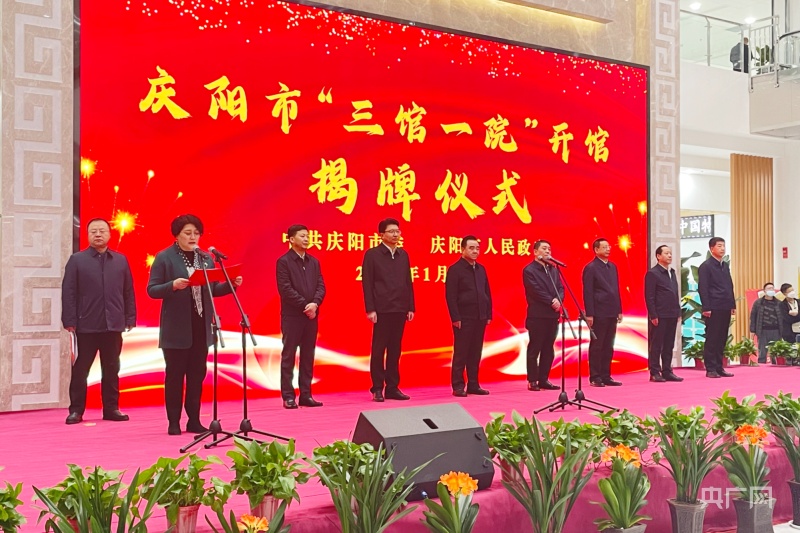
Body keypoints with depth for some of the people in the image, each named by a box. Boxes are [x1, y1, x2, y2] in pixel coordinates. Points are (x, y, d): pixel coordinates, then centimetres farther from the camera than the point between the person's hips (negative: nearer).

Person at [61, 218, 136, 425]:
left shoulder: (121, 260, 10)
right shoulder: (77, 260, 2)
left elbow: (128, 292, 9)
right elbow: (68, 292, -2)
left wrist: (130, 318, 3)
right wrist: (69, 321, -8)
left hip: (114, 324, 2)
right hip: (86, 325, -2)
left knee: (111, 369, 8)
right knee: (80, 369, 4)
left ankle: (111, 408, 16)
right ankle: (76, 410, 12)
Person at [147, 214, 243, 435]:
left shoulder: (206, 258, 11)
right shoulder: (164, 258, -3)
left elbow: (212, 290, 13)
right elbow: (152, 289, -7)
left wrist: (231, 284, -4)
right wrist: (173, 285, -24)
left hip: (201, 328, 5)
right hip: (176, 329, -5)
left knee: (197, 375, 8)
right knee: (175, 375, 2)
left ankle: (194, 421, 17)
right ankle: (173, 422, 11)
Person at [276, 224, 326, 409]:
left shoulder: (314, 262, 13)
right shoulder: (284, 261, -4)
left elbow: (321, 286, 7)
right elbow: (285, 289, -12)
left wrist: (315, 303, -11)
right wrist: (304, 306, -15)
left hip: (311, 314, 6)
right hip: (292, 315, -5)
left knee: (308, 357, 7)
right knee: (288, 356, 0)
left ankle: (306, 395, 12)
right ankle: (288, 396, 4)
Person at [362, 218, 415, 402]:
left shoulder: (403, 255, 13)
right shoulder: (372, 254, -2)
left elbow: (408, 282, 13)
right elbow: (367, 283, -6)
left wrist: (410, 307, 8)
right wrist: (370, 309, -12)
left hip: (400, 309, 5)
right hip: (382, 309, -5)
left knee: (395, 350, 8)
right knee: (379, 350, 1)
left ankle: (393, 387, 14)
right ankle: (377, 389, 8)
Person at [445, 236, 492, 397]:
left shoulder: (481, 269, 14)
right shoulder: (455, 269, -6)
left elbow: (487, 293, 16)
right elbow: (450, 296, -10)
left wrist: (489, 315, 10)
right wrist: (455, 318, -15)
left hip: (480, 318, 6)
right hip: (464, 318, -6)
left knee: (476, 353, 9)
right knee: (461, 353, 0)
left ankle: (473, 385, 15)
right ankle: (458, 386, 6)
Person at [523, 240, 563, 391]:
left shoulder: (553, 269, 16)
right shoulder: (529, 270, -5)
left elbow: (560, 288, 10)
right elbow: (536, 291, -14)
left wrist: (559, 300, -10)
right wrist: (552, 302, -14)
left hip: (552, 315, 7)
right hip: (537, 316, -6)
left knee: (548, 350, 8)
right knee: (534, 349, -1)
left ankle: (543, 380, 15)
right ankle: (532, 381, 4)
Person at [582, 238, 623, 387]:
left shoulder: (613, 267, 15)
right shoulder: (591, 268, -6)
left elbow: (616, 289, 17)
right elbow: (588, 292, -10)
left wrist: (619, 310, 12)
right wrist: (589, 314, -15)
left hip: (612, 313, 7)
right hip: (599, 313, -7)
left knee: (608, 347, 9)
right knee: (596, 346, -1)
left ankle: (606, 376, 15)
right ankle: (595, 377, 5)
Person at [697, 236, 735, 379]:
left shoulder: (725, 266, 17)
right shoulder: (706, 266, -5)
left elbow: (730, 286, 19)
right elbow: (702, 288, -10)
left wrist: (733, 304, 13)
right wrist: (706, 308, -15)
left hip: (725, 308, 7)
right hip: (714, 308, -7)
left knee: (722, 339, 9)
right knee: (712, 339, -2)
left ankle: (719, 368, 14)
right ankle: (710, 369, 2)